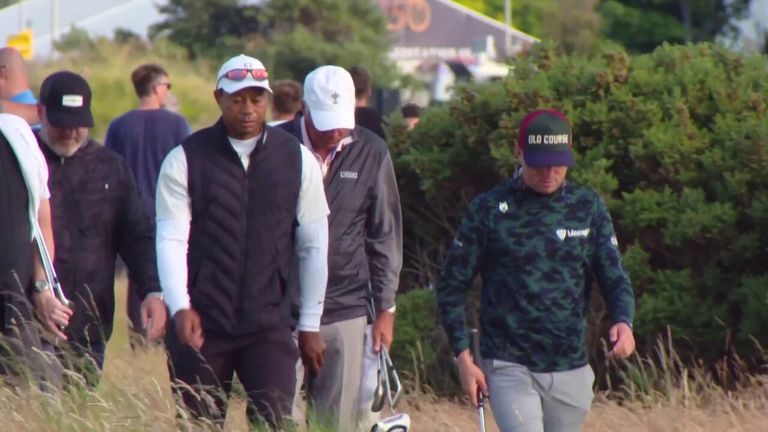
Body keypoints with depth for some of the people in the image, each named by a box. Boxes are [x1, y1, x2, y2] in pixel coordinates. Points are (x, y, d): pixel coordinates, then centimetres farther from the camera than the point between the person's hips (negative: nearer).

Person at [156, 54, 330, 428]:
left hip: (270, 327, 0)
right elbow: (170, 240, -7)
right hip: (201, 327, 0)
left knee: (274, 422, -13)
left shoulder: (297, 160, 4)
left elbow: (313, 246, 8)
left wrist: (310, 323, 8)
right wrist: (180, 308, -21)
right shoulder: (185, 161, -1)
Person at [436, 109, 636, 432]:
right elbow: (452, 286, 2)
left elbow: (614, 278, 4)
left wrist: (623, 321, -18)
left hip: (571, 369, 4)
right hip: (509, 367, -4)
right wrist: (463, 356, -6)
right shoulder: (489, 209, -3)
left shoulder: (589, 208, 5)